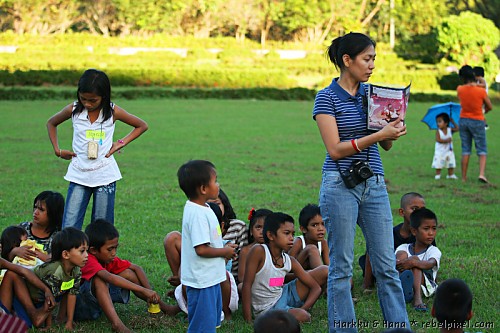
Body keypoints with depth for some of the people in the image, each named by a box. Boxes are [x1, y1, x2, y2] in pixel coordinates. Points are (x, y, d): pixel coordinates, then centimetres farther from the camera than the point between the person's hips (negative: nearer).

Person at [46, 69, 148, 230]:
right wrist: (57, 150, 7)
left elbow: (142, 126, 9)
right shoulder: (73, 110, -4)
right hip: (79, 176, 1)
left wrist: (121, 143, -1)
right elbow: (51, 123, 16)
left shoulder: (113, 112, -6)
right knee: (69, 228, -7)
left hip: (105, 176, 0)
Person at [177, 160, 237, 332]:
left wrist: (225, 248, 6)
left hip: (210, 278, 10)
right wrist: (224, 252, -13)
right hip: (202, 280, -10)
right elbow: (201, 249, -26)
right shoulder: (198, 214, -24)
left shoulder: (202, 208, 9)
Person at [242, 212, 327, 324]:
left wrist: (303, 309, -17)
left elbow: (315, 287, 2)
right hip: (267, 309, -7)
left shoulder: (290, 261, -2)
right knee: (302, 317, -37)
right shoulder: (259, 251, -19)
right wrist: (248, 322, -22)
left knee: (325, 271, 3)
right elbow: (247, 285, -20)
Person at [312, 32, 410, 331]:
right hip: (340, 185, -5)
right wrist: (377, 135, -19)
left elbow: (386, 145, 13)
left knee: (387, 266, 5)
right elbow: (335, 149, -13)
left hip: (374, 185, 5)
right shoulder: (327, 98, -5)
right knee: (341, 267, 3)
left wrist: (393, 130, -9)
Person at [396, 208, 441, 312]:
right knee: (402, 254, -15)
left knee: (414, 259, -22)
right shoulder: (403, 248, 16)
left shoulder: (434, 251, 7)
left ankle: (417, 297, -49)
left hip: (425, 285, -2)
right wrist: (395, 264, -28)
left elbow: (430, 264, -17)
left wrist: (413, 263, -38)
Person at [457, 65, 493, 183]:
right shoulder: (481, 91, -15)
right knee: (482, 150, 5)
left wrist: (476, 85, 9)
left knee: (465, 150, 11)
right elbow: (490, 107, -3)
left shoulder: (460, 89, -8)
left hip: (463, 120, 3)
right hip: (477, 121, -3)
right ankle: (482, 173, -14)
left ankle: (464, 177, 10)